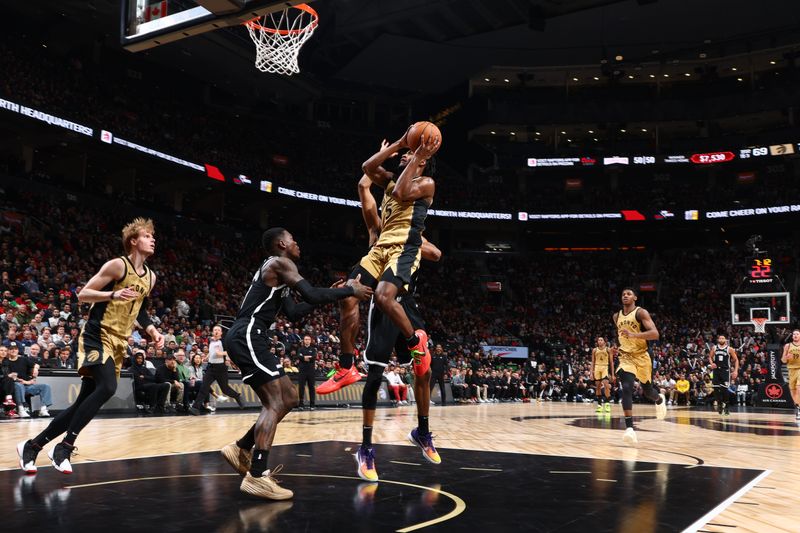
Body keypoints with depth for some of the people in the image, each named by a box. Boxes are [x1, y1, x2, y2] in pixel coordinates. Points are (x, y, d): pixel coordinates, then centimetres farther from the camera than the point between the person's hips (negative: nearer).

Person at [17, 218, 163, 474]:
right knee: (107, 388, -27)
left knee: (85, 401, 6)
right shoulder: (118, 265, -10)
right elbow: (83, 294, -11)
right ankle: (64, 447, -14)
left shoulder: (150, 277, 12)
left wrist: (152, 330, 11)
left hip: (118, 343, 8)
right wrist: (114, 294, -26)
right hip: (97, 336, -8)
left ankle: (31, 446, 18)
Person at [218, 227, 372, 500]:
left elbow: (294, 312, 24)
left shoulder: (277, 272, 25)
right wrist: (350, 290, -6)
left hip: (249, 338, 10)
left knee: (288, 398, 14)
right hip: (246, 336, -10)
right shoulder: (279, 263, -6)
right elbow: (311, 295, -17)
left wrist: (331, 293, 21)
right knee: (275, 403, -15)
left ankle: (241, 449, 19)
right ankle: (257, 476, -17)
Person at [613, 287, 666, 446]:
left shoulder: (641, 312, -11)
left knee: (647, 390, 14)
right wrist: (619, 346, 10)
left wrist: (634, 335, -34)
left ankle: (660, 400, 54)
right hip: (626, 356, 2)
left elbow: (654, 333, -22)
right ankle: (629, 428, -25)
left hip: (641, 357, -2)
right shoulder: (617, 316, 7)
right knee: (626, 388, -21)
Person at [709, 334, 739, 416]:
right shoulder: (714, 348, 7)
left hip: (725, 370, -3)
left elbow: (736, 360, 2)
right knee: (716, 388, -1)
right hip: (716, 370, 3)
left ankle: (725, 406, 4)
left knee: (724, 389, -8)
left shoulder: (729, 349, -2)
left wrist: (735, 371, -7)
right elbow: (710, 357, 17)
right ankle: (719, 404, 16)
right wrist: (711, 363, -5)